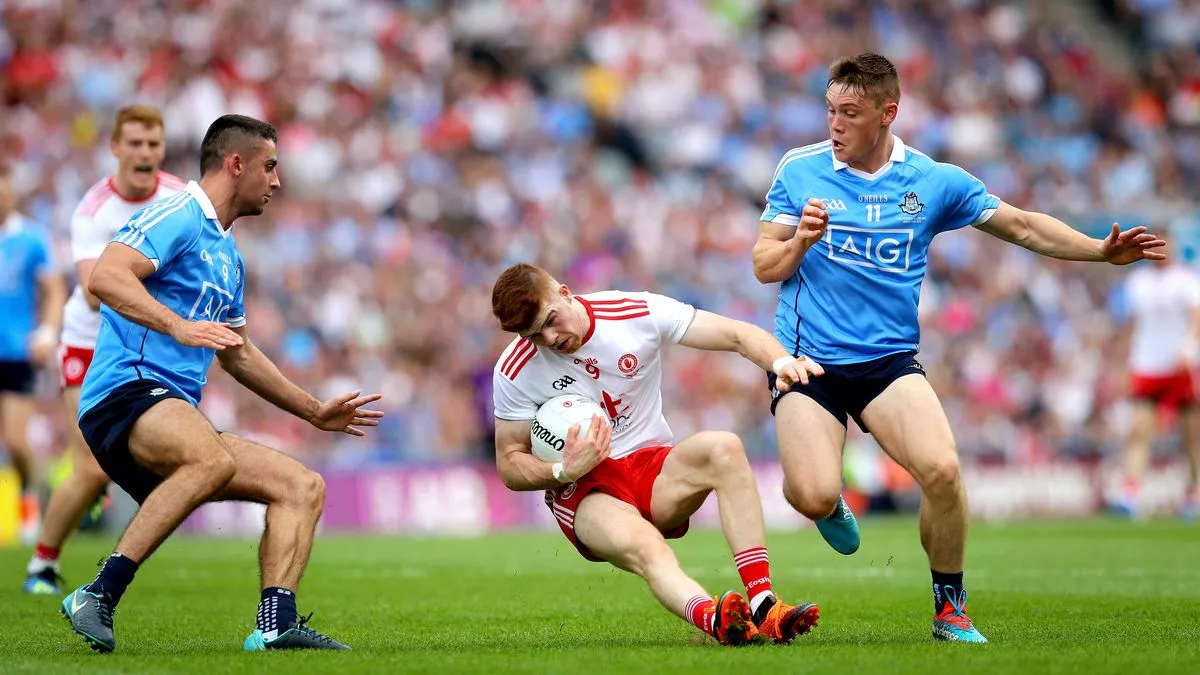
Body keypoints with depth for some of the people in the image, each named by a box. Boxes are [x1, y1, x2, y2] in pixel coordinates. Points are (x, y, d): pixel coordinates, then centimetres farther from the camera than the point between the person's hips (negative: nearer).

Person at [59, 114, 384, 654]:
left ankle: (276, 623, -19)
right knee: (213, 460, -39)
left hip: (176, 415, 10)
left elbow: (238, 355, 37)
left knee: (303, 486, -2)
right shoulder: (178, 218, -3)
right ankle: (99, 595, -34)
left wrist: (315, 412, 38)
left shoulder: (229, 256, 26)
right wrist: (178, 326, -30)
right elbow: (105, 277, -20)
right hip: (124, 392, -10)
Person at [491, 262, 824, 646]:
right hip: (583, 491, -2)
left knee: (722, 447, -31)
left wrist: (781, 362, -28)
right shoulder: (514, 372, -6)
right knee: (643, 547, -38)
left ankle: (762, 605, -39)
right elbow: (509, 464, 0)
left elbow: (738, 335, -7)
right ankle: (712, 618, -69)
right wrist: (564, 472, -20)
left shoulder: (638, 313, -6)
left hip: (655, 470, 3)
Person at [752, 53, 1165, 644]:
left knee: (942, 470, -24)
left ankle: (950, 607, 0)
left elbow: (1021, 226, 12)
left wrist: (1101, 250, 3)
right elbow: (764, 267, 4)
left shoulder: (934, 181, 3)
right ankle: (831, 504, 21)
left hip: (890, 359, 1)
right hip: (806, 359, -1)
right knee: (812, 497, -21)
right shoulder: (799, 170, 1)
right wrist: (799, 243, -17)